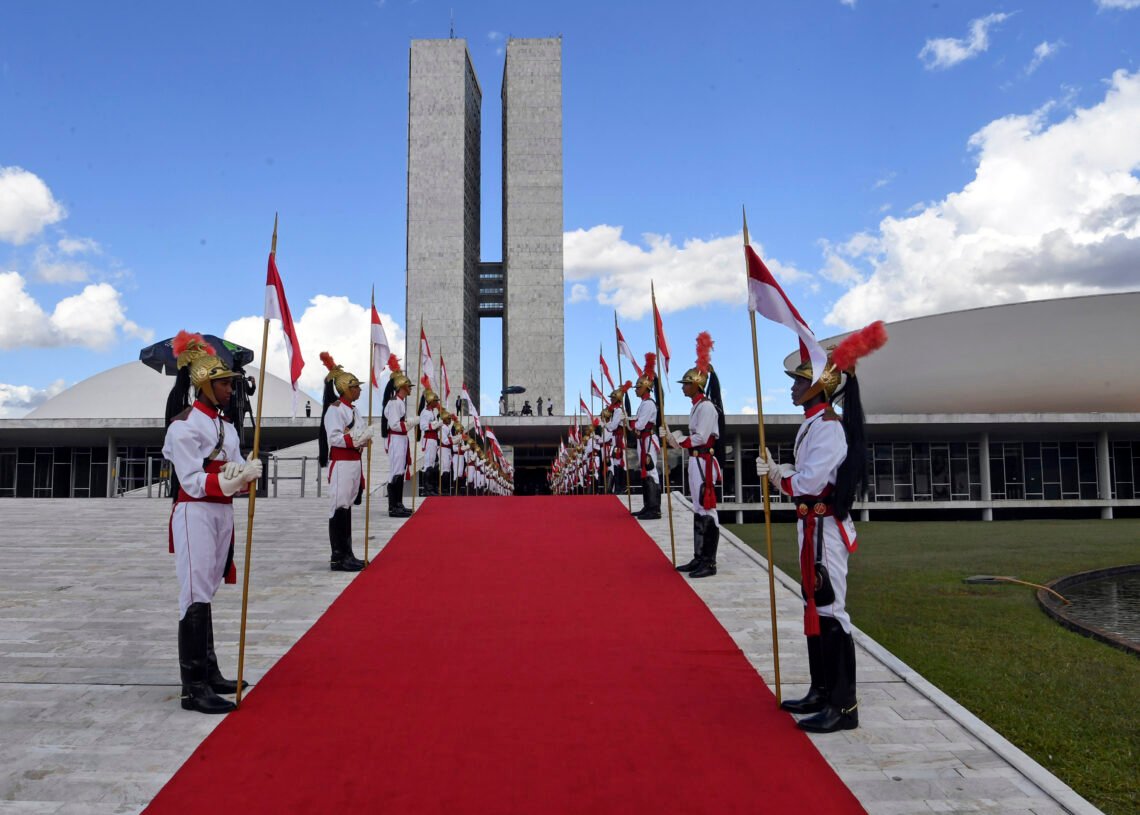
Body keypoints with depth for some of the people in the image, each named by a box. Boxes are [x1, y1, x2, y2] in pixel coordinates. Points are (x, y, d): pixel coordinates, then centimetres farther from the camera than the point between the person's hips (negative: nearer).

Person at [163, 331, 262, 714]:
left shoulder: (225, 425, 13)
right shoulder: (184, 426, -13)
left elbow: (237, 469, 8)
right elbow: (193, 482, -18)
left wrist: (248, 471, -15)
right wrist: (233, 479, -31)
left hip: (222, 513, 8)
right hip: (195, 514, -8)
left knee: (206, 595, 15)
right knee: (196, 596, -9)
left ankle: (209, 673, 23)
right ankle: (193, 688, -6)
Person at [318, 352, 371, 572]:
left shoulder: (353, 410, 15)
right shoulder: (335, 409, -12)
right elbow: (334, 438, -20)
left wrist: (365, 438, -3)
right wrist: (358, 439, -24)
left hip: (354, 462, 9)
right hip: (341, 464, -9)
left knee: (347, 508, 13)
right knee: (339, 509, -6)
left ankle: (346, 554, 19)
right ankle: (338, 558, -2)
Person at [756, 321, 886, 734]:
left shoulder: (827, 427, -17)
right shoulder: (813, 424, 15)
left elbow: (808, 483, -23)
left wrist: (775, 474, -5)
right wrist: (776, 470, -3)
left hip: (823, 528, -11)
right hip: (812, 527, 11)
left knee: (830, 613, -5)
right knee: (815, 610, 16)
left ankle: (844, 706, 3)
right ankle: (822, 692, 28)